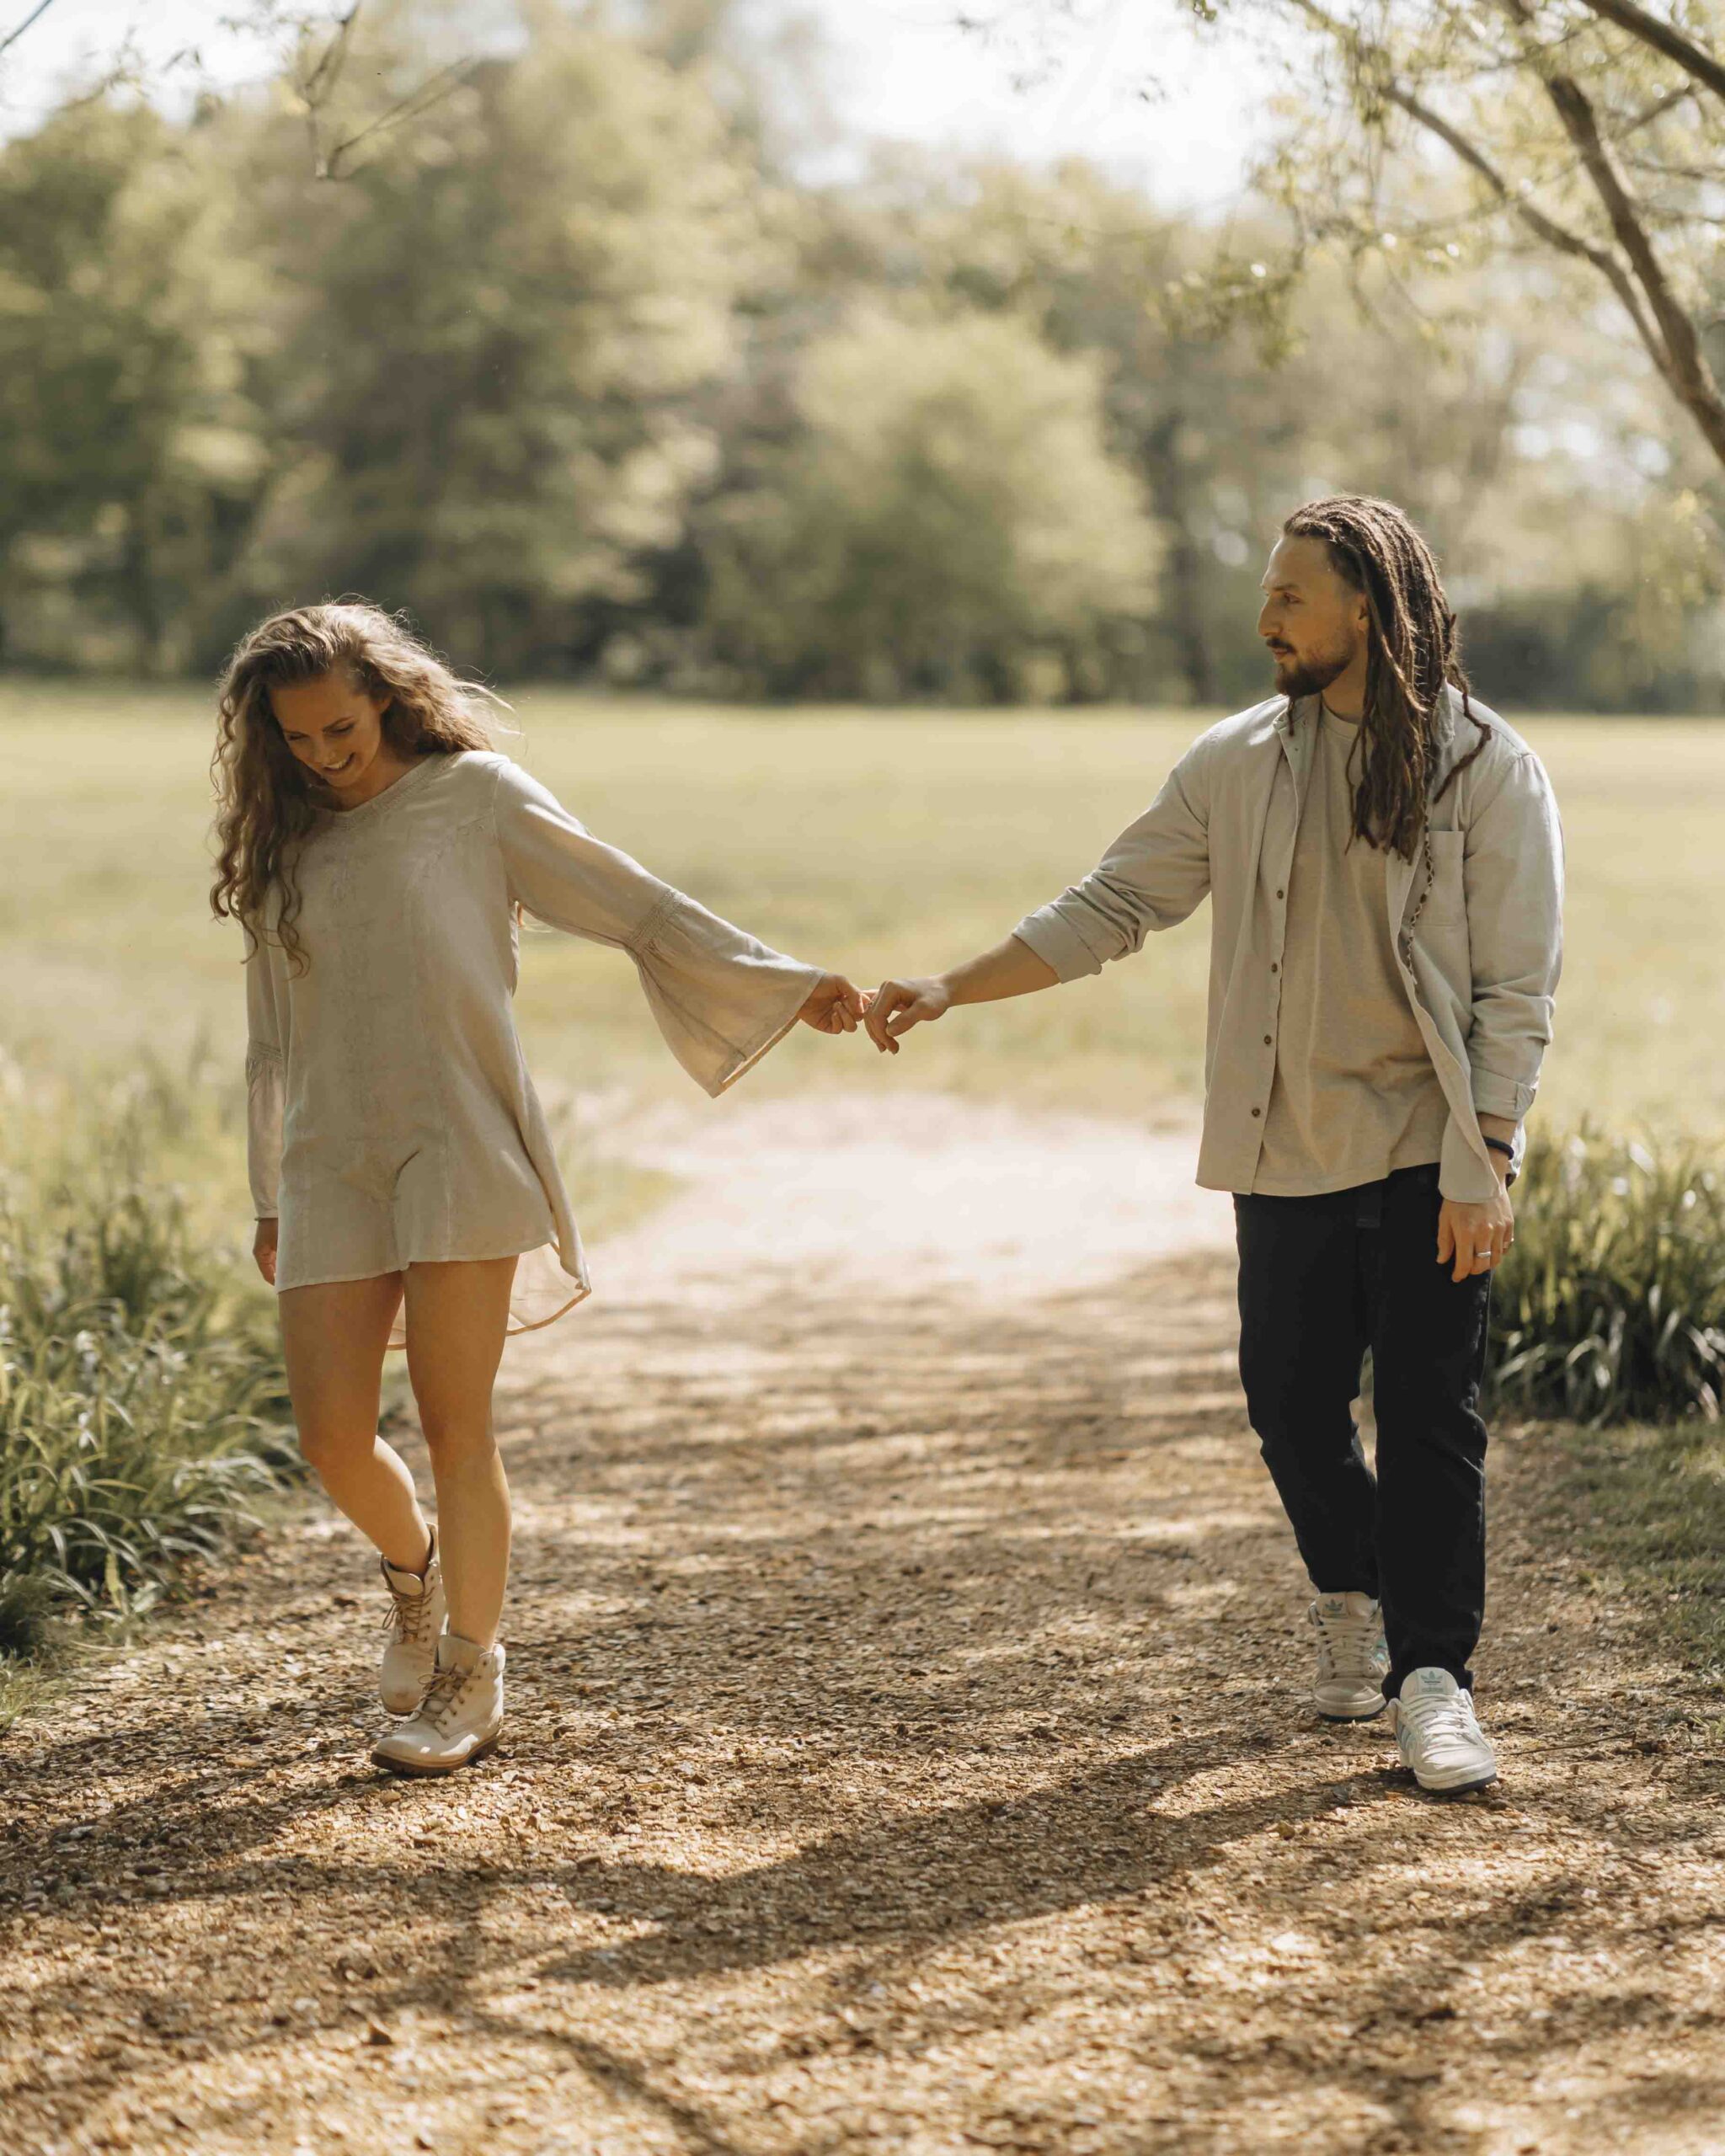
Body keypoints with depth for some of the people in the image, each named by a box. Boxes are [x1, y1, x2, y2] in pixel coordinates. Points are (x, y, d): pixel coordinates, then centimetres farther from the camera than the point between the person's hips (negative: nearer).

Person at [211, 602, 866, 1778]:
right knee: (333, 1435, -4)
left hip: (459, 1147, -4)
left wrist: (786, 981, -3)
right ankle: (415, 1564, 29)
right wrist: (268, 1199, 22)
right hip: (331, 1162, 4)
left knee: (456, 1425, -6)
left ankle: (470, 1678, 10)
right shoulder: (283, 848, 14)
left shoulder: (474, 796, 3)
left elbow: (640, 907, 3)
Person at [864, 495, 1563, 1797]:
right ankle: (1354, 1603, 34)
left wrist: (1483, 1165, -13)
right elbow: (1114, 906, 9)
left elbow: (1516, 990, -6)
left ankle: (1433, 1677, 2)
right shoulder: (1239, 764, 5)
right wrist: (950, 988, 1)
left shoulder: (1488, 772, -5)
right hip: (1286, 1151, 4)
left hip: (1429, 1153, -4)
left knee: (1431, 1417, -5)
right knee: (1291, 1402, 9)